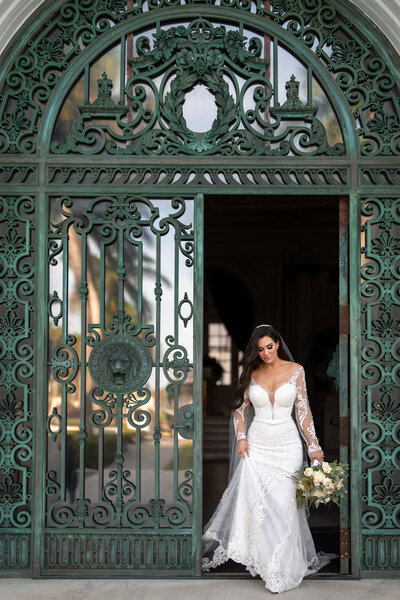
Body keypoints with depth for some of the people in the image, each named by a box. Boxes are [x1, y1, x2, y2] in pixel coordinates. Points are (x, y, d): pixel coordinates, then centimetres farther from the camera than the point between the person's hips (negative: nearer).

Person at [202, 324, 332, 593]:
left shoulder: (295, 370, -1)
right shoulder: (252, 373, 3)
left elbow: (303, 410, 2)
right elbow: (240, 408, 12)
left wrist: (314, 445, -1)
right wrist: (241, 437, -2)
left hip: (288, 444, -2)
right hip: (257, 444, 2)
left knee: (284, 504, -3)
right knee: (253, 502, -4)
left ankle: (283, 567, 7)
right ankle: (260, 559, 11)